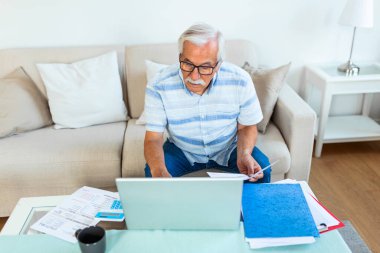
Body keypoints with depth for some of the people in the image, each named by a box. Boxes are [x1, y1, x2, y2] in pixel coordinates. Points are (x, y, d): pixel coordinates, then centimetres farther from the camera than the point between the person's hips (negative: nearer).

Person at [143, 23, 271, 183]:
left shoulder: (240, 81, -21)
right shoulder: (158, 87, -24)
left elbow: (247, 126, -7)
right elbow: (153, 139, -20)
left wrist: (244, 154, -29)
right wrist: (159, 171, -42)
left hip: (229, 149, 2)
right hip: (182, 151, -1)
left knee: (261, 168, -20)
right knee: (152, 172, -27)